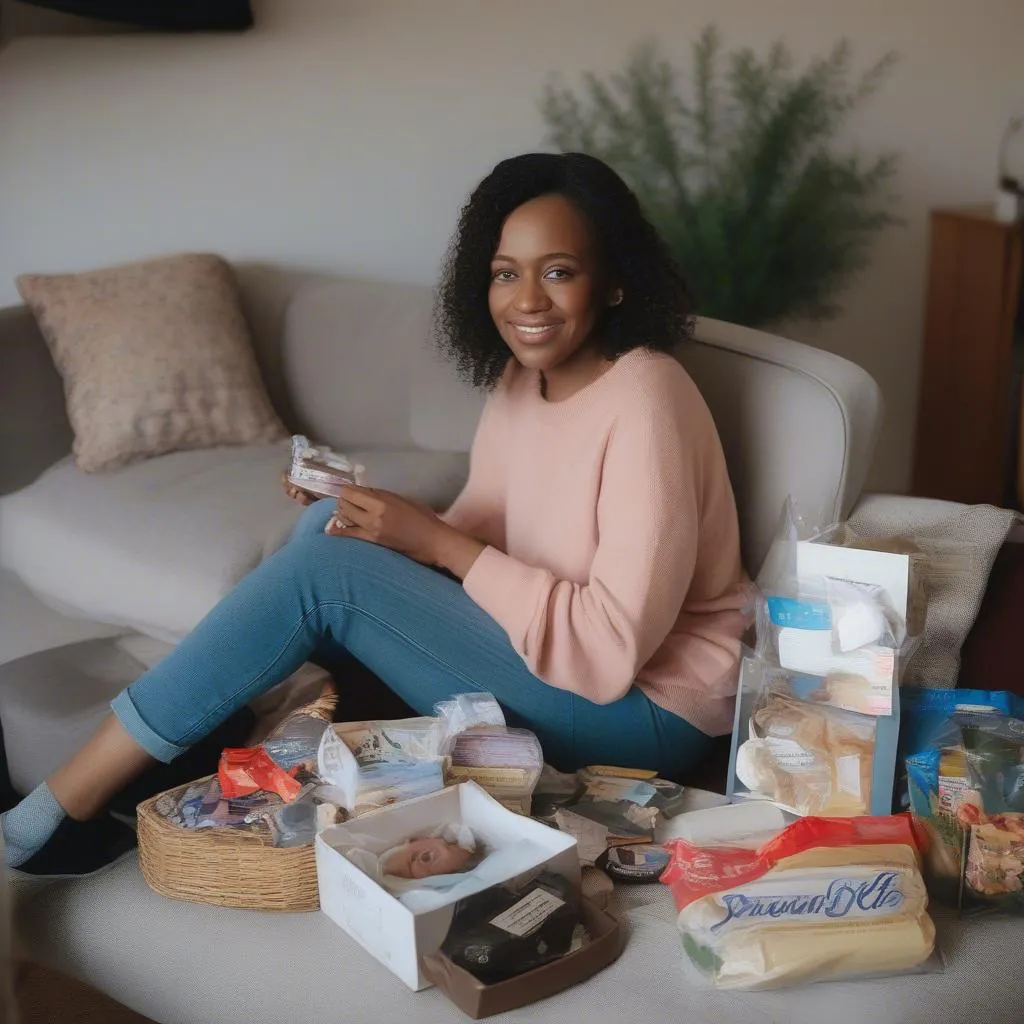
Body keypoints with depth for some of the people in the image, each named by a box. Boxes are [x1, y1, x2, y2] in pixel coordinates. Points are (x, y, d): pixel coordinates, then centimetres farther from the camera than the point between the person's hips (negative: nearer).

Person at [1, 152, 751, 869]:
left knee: (326, 567, -19)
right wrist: (392, 526, -15)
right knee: (327, 524, -1)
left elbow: (611, 652, -26)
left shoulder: (643, 399, -22)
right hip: (537, 663, 8)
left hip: (640, 716, -8)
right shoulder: (522, 376, 3)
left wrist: (438, 543, -23)